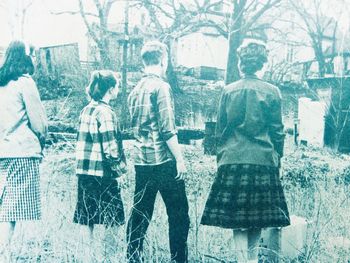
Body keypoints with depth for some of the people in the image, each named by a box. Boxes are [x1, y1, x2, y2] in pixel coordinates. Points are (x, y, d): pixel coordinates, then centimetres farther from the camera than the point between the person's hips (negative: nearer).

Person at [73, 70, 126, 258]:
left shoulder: (86, 110, 10)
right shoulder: (105, 112, -14)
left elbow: (82, 140, 13)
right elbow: (110, 147, -17)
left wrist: (84, 161, 17)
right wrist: (120, 166, -5)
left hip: (84, 170, 8)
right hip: (102, 172, -8)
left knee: (91, 214, 14)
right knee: (112, 216, 1)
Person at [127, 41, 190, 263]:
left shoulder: (136, 90, 13)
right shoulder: (161, 87, -10)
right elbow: (167, 129, -15)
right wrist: (180, 159, -12)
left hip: (141, 161, 7)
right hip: (163, 160, -7)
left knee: (140, 213, 12)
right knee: (179, 214, 3)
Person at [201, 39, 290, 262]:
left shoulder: (228, 91, 2)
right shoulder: (271, 92, 0)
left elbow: (220, 129, 7)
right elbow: (277, 131, 2)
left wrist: (221, 155, 17)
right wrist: (277, 158, 14)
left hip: (232, 160, 0)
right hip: (263, 160, 0)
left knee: (236, 214, 5)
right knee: (259, 212, 12)